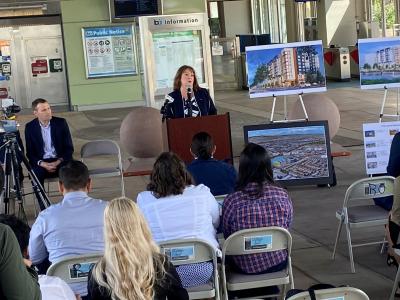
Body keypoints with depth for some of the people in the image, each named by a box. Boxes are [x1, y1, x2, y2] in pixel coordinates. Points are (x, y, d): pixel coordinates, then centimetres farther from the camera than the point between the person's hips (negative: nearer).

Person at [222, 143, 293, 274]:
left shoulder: (231, 201, -18)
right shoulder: (282, 196, -13)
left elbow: (227, 235, -5)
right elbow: (287, 227, 1)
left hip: (245, 267, -1)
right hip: (278, 263, 1)